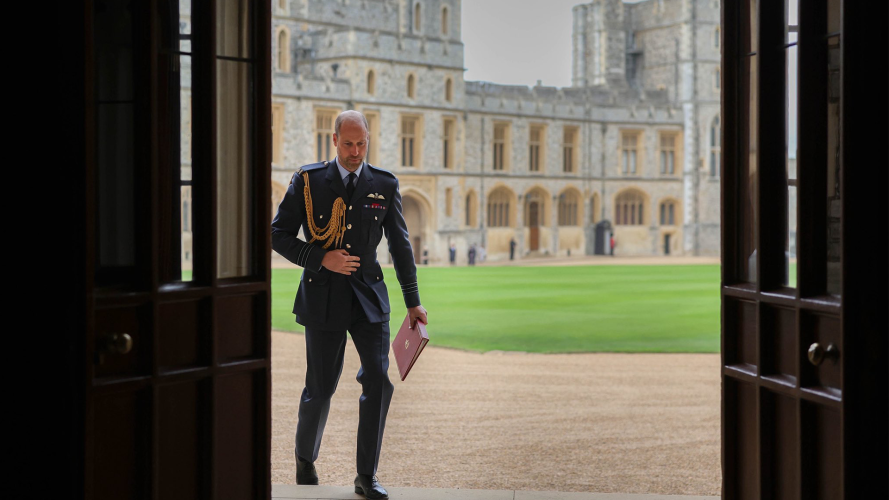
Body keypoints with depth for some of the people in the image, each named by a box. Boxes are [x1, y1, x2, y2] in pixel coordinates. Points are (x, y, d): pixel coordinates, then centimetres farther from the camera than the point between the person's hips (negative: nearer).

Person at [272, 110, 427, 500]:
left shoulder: (385, 185, 6)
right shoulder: (308, 180, 0)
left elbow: (400, 245, 11)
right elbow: (279, 235, 0)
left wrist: (413, 302, 9)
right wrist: (321, 259, -14)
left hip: (368, 297, 2)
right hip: (323, 297, -2)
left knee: (378, 380, -10)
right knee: (320, 388, 4)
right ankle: (305, 459, 31)